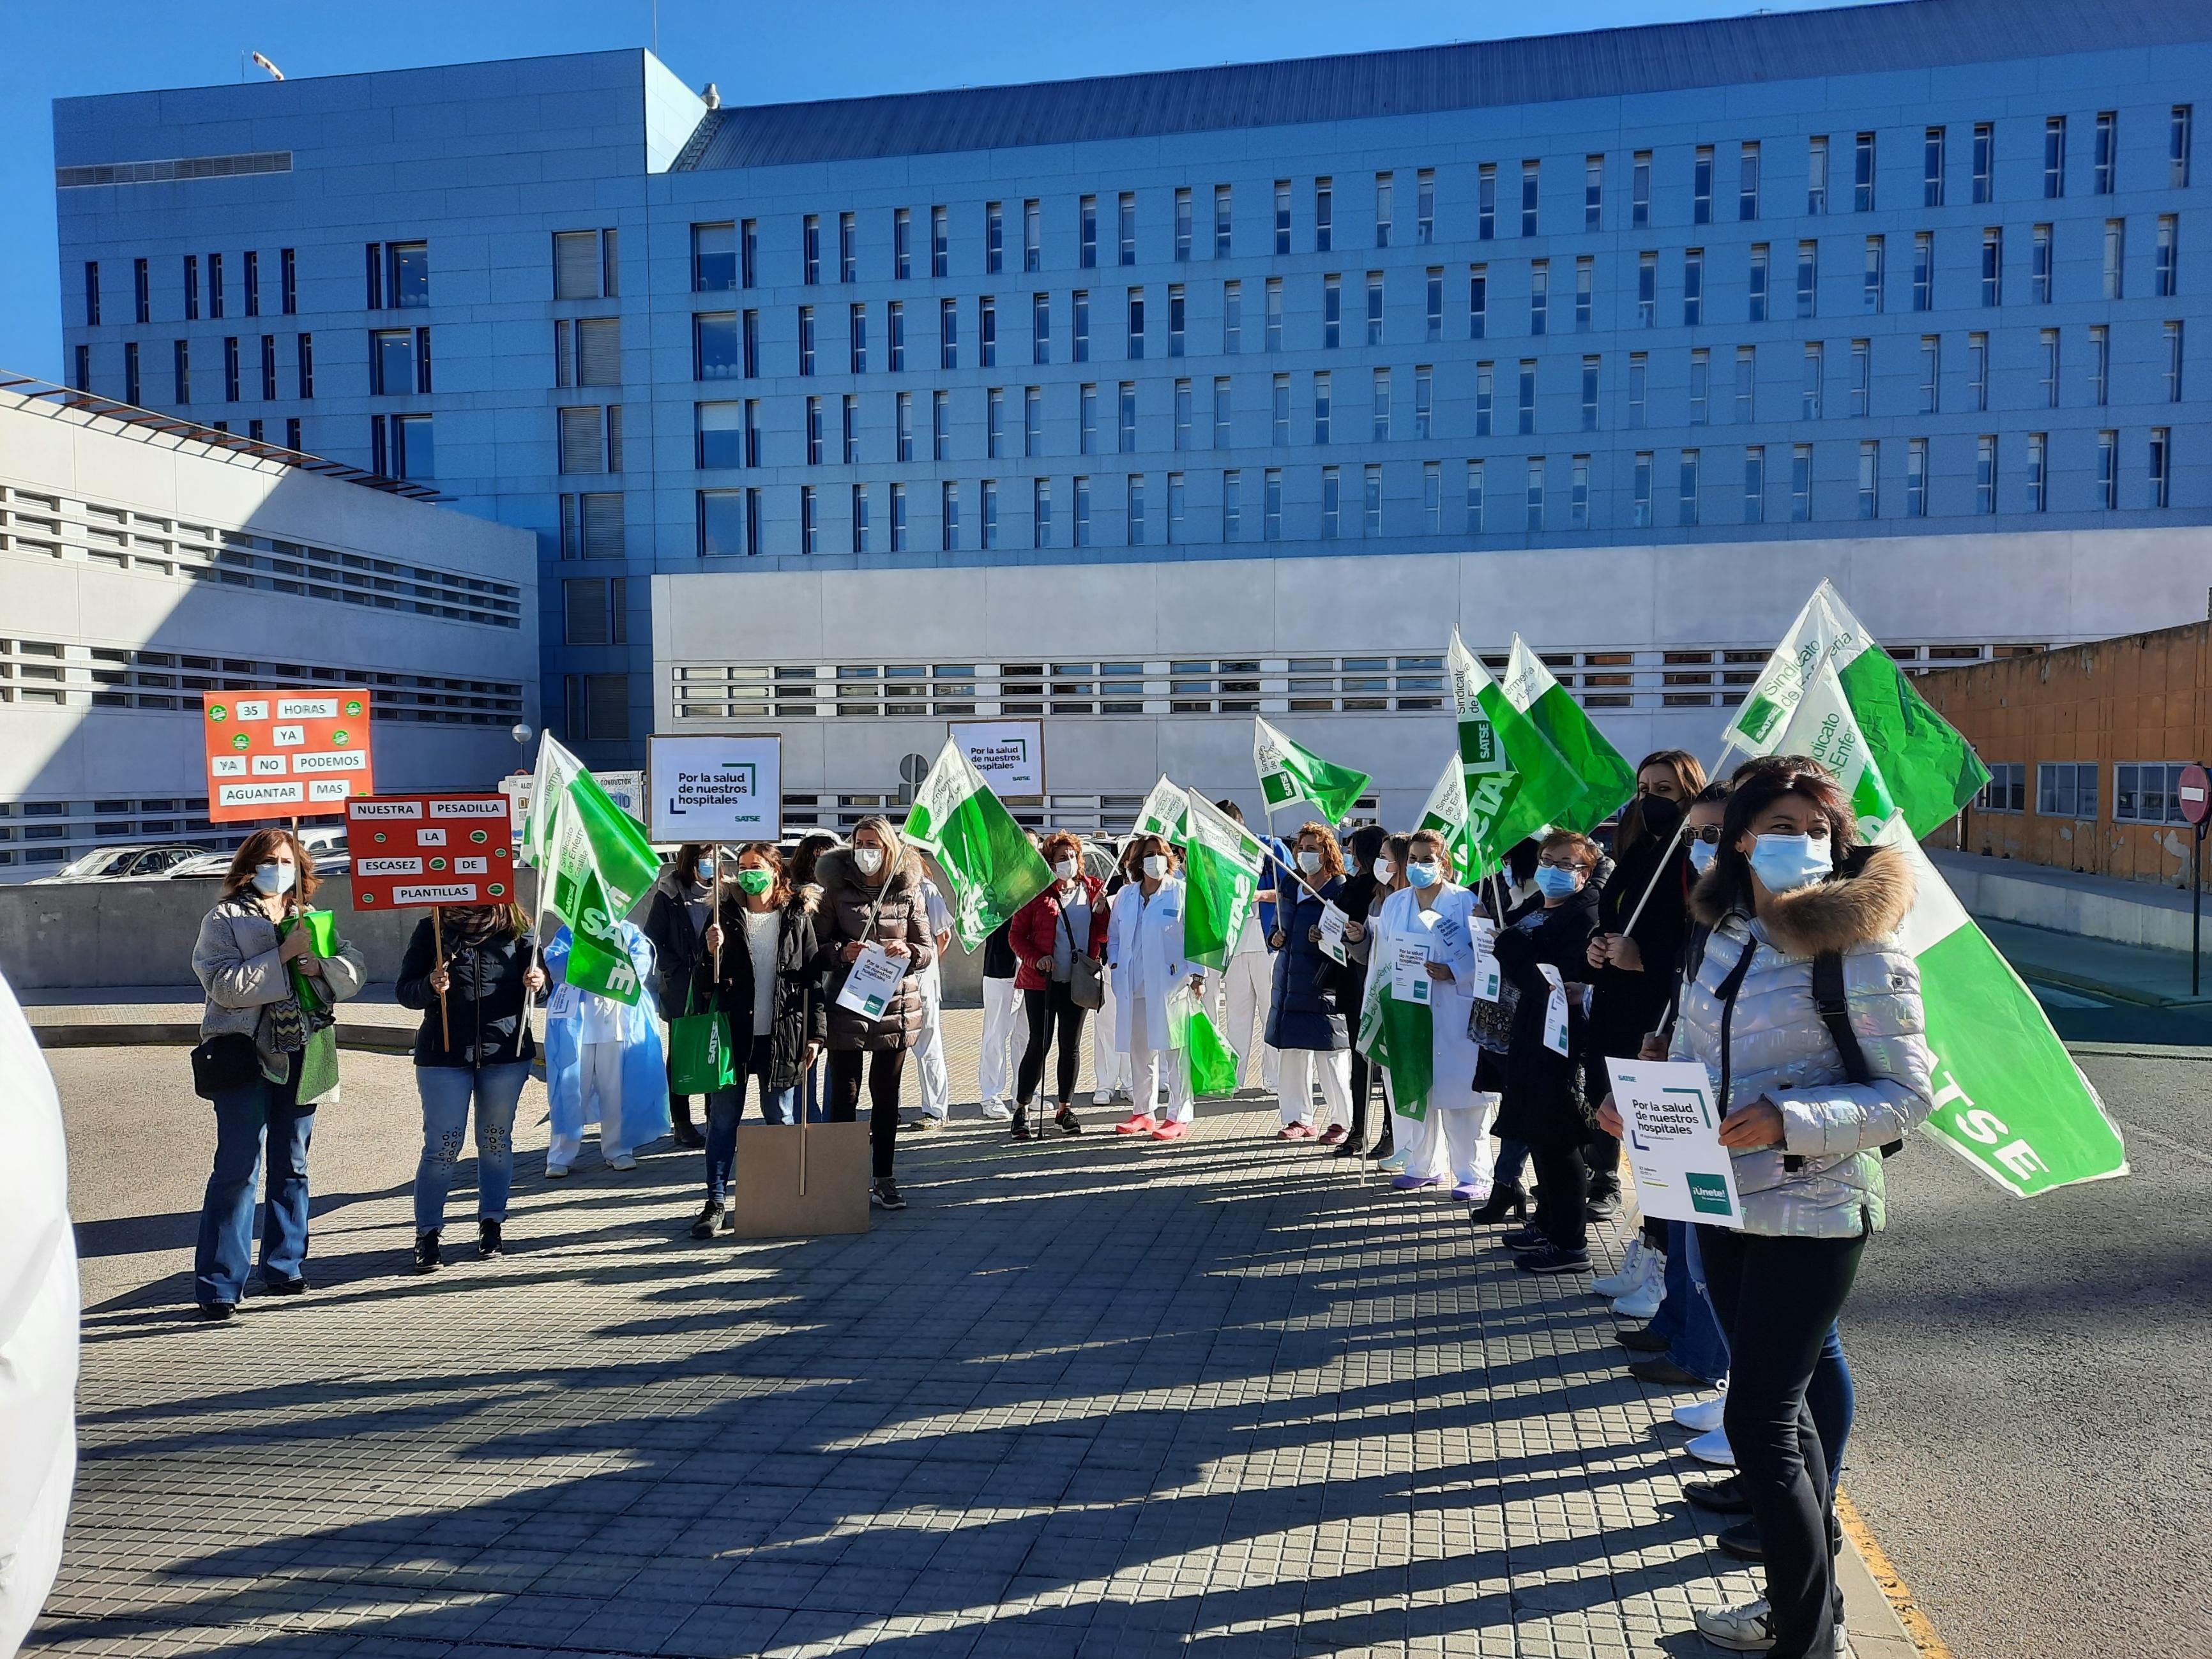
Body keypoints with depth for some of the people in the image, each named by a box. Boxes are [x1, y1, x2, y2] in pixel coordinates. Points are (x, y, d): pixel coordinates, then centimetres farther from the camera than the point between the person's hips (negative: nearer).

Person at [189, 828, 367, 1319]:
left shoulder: (313, 920, 15)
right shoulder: (225, 919, 1)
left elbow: (356, 972, 9)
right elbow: (224, 984, -13)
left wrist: (321, 964, -10)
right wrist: (284, 954, -17)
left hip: (300, 1054, 5)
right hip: (244, 1053, -5)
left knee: (292, 1166, 11)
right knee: (237, 1169, -7)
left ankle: (285, 1268, 21)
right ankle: (219, 1285, -2)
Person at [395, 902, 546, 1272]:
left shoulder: (517, 930, 2)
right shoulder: (431, 930, -1)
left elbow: (537, 972, 11)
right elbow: (405, 991, 0)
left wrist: (537, 981, -12)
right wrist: (430, 987, -21)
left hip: (506, 1051, 2)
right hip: (444, 1055, -1)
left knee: (496, 1141, 12)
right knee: (442, 1147, -2)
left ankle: (491, 1225, 25)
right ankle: (427, 1234, 10)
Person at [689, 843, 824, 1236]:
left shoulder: (798, 916, 2)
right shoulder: (726, 914, 5)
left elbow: (812, 977, 2)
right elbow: (708, 979, 6)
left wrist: (815, 1032, -3)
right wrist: (712, 952, -16)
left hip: (782, 1036, -1)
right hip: (733, 1031, 1)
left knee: (781, 1119, 7)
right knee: (723, 1118, 3)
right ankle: (716, 1202, 10)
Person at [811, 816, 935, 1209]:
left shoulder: (908, 892, 3)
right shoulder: (835, 891, 0)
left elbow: (929, 948, 6)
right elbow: (815, 950, -1)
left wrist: (908, 952, -15)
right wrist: (842, 952, -20)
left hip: (895, 1008, 2)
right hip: (846, 1005, -1)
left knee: (886, 1097, 9)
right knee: (844, 1096, 3)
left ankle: (883, 1180, 19)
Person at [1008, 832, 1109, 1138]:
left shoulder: (1092, 888, 7)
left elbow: (1102, 935, 9)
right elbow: (1017, 935, -1)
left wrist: (1100, 910, -9)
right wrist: (1036, 959, -16)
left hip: (1077, 981, 3)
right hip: (1041, 981, -3)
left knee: (1071, 1046, 9)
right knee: (1039, 1045, -3)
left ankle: (1065, 1109, 22)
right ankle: (1021, 1110, 7)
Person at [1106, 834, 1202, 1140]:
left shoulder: (1182, 893, -1)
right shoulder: (1125, 895, 14)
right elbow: (1114, 934, 23)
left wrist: (1196, 973, -12)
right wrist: (1114, 963, 9)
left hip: (1170, 983, -5)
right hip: (1133, 986, 5)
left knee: (1174, 1049, -4)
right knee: (1138, 1051, 11)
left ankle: (1178, 1117, 4)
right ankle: (1143, 1112, 23)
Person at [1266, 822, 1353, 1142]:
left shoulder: (1341, 890, -7)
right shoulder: (1288, 885, 13)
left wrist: (1326, 939, -24)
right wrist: (1275, 938, 5)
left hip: (1324, 985, -7)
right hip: (1289, 981, 7)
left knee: (1330, 1057, -3)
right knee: (1290, 1053, 10)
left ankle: (1343, 1122, 10)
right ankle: (1298, 1118, 21)